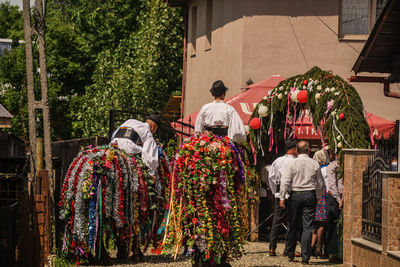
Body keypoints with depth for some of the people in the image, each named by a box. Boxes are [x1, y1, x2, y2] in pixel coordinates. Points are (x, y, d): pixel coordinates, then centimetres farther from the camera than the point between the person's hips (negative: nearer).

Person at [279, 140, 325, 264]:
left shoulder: (292, 163, -3)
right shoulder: (315, 164, 2)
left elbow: (285, 181, -8)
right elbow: (320, 183, 8)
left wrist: (282, 197, -4)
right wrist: (317, 197, 22)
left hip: (295, 195, 0)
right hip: (310, 195, 0)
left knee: (293, 226, 11)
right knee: (308, 227, 0)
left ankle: (290, 254, 20)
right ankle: (305, 257, -3)